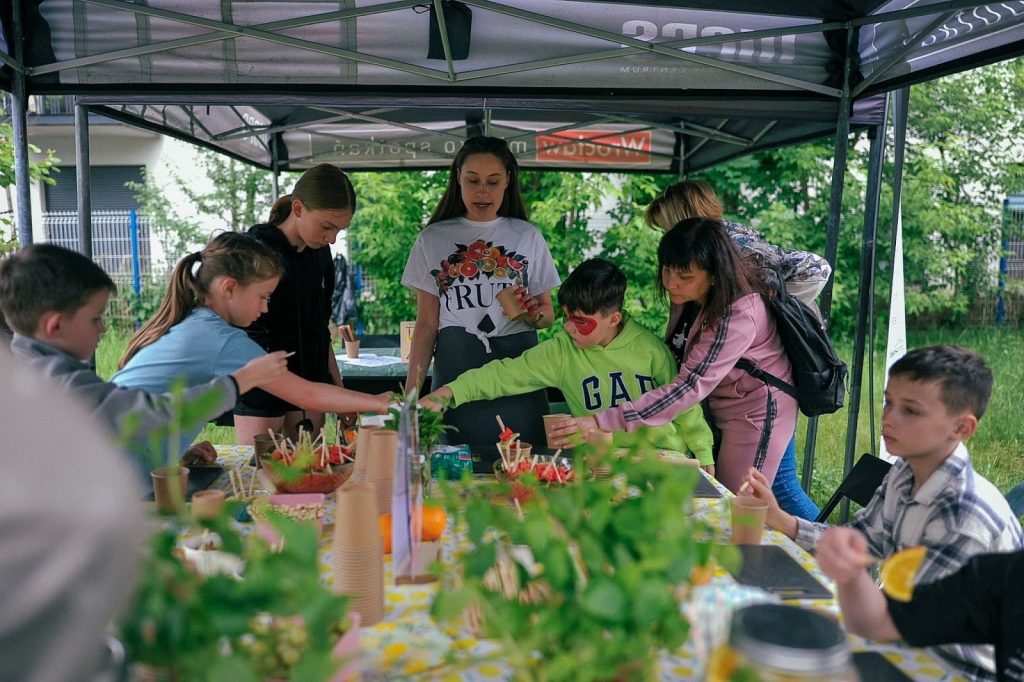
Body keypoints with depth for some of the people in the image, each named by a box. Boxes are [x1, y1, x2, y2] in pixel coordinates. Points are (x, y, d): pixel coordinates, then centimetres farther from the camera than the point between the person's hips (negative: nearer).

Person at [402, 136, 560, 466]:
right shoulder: (433, 239, 7)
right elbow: (426, 324, 6)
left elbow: (548, 314, 12)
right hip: (455, 370, 0)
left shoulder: (528, 237, 9)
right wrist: (411, 393, -1)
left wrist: (533, 313, -11)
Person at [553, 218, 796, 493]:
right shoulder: (704, 299, -6)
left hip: (757, 411, -8)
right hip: (724, 408, 8)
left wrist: (603, 422, -41)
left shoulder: (738, 314, -32)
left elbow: (691, 387, -37)